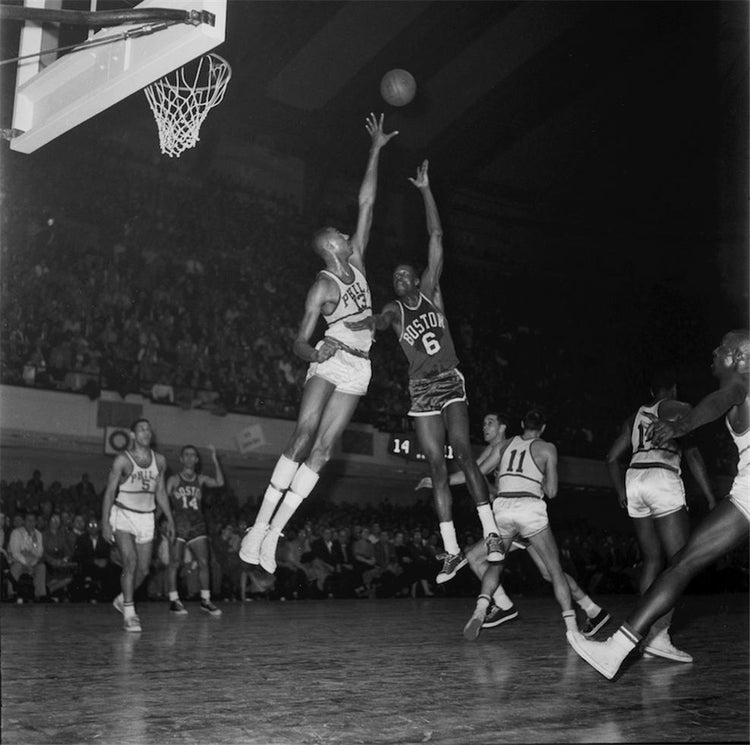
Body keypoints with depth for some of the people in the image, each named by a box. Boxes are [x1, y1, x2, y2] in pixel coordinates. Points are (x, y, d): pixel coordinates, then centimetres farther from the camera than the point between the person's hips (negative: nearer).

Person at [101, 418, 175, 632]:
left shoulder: (159, 460, 6)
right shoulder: (122, 460, -9)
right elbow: (110, 492, -10)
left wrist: (170, 519, 10)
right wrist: (105, 522, -18)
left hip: (146, 518, 5)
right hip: (123, 515, -5)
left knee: (143, 569, 4)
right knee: (130, 562, -18)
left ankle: (122, 599, 30)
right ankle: (129, 614, -10)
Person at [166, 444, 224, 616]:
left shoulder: (201, 479, 11)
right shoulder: (174, 480, 5)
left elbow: (219, 482, -5)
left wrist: (214, 459, -8)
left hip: (197, 525, 3)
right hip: (178, 525, -2)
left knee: (204, 562, -2)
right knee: (175, 563, -3)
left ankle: (205, 600, 5)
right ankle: (174, 601, 5)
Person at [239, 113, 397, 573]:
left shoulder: (357, 260, 10)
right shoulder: (322, 287, -6)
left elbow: (367, 203, 11)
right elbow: (300, 341, -9)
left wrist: (376, 150, 12)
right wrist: (315, 353, -32)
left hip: (358, 369, 5)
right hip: (329, 362, -5)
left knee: (323, 449, -5)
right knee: (302, 438, -17)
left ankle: (275, 531, -5)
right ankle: (261, 524, -17)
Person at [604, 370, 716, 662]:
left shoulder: (636, 416, 23)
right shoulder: (679, 409, 6)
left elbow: (612, 458, 22)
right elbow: (692, 454, -6)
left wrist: (622, 493, 29)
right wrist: (710, 497, -6)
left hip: (634, 480, 7)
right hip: (663, 480, -7)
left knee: (653, 560, 14)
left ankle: (646, 632, 9)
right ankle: (659, 635, -18)